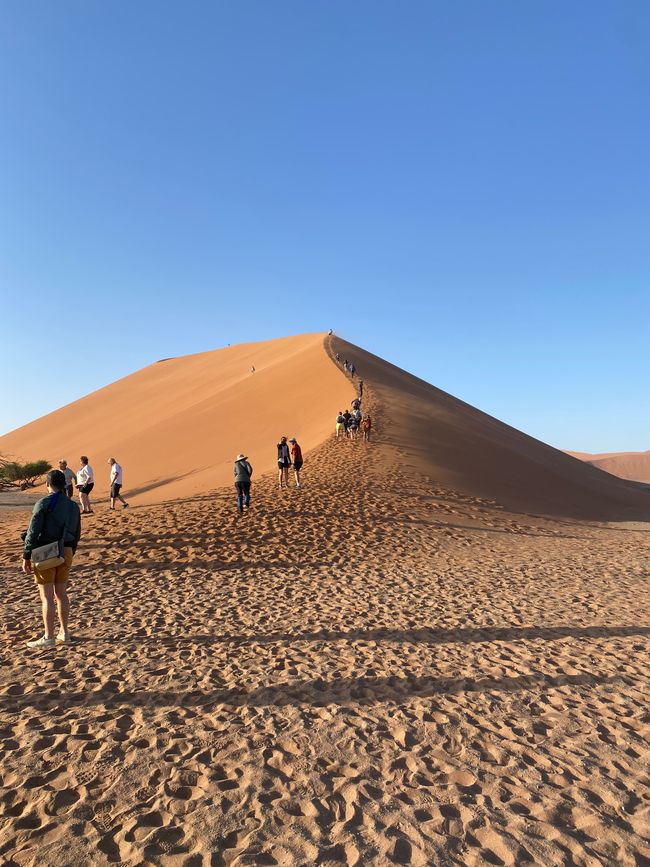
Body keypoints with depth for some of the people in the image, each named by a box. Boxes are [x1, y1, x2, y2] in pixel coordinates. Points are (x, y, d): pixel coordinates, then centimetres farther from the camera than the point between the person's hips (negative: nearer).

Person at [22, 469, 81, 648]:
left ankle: (48, 638, 3)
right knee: (61, 593, 15)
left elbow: (33, 532, -14)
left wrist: (26, 557, -9)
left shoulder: (43, 503, -11)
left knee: (46, 596, -1)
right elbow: (76, 534, 12)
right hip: (65, 552, 6)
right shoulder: (73, 505, 7)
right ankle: (64, 632, 21)